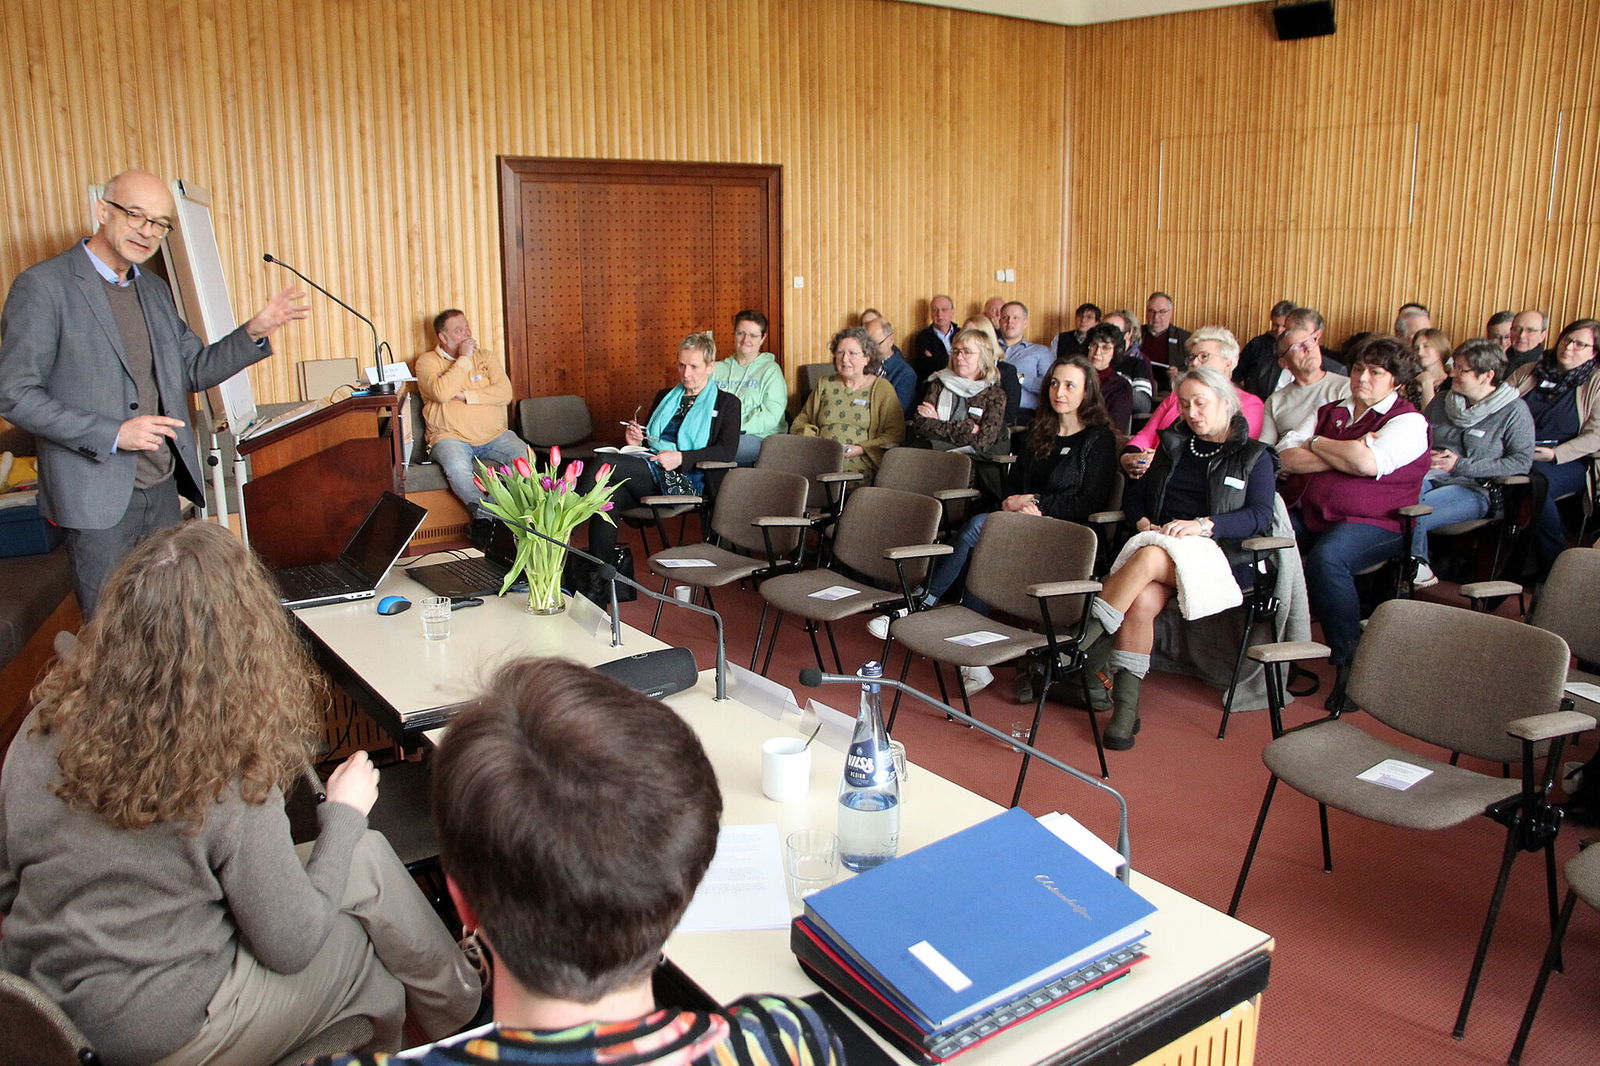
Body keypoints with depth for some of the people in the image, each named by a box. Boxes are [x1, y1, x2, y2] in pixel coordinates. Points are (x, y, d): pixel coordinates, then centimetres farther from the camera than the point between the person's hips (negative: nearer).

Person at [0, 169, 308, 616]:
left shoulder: (155, 290, 12)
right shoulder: (42, 286, -10)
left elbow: (193, 371, 14)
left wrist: (254, 333, -2)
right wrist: (111, 434, -20)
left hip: (163, 488, 6)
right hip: (96, 494, -6)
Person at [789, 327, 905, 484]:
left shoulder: (882, 388, 10)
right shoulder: (824, 385, 23)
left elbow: (896, 434, 3)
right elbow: (801, 421, 24)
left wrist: (861, 449, -11)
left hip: (857, 464, -3)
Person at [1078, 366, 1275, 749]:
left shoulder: (1254, 456, 12)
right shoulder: (1174, 445, 26)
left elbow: (1260, 517, -2)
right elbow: (1135, 494, 23)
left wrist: (1202, 525, -17)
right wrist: (1144, 523, 0)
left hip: (1216, 556, -3)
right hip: (1157, 542, 3)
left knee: (1149, 557, -38)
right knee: (1142, 601, -33)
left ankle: (1084, 642, -36)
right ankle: (1125, 709, -33)